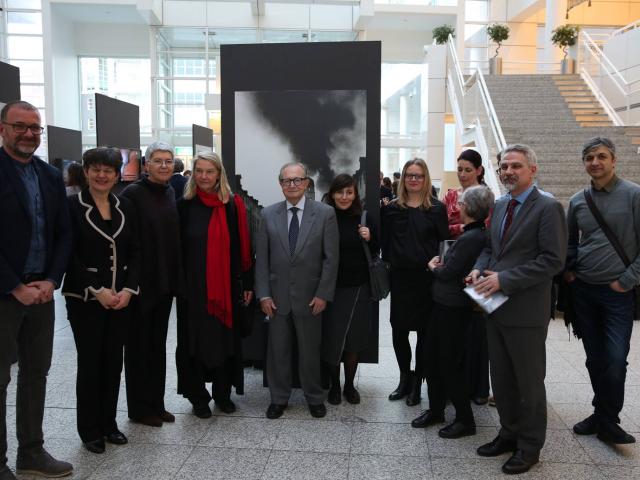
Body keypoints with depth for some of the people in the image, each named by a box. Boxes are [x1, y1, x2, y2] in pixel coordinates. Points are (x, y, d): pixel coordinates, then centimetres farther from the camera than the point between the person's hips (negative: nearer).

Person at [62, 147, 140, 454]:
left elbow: (135, 251, 6)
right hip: (85, 299, -4)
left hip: (121, 297, 4)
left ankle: (109, 423, 25)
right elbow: (69, 255, -9)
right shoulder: (73, 206, -5)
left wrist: (129, 289, -6)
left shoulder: (125, 207, 7)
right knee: (90, 362, 4)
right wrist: (96, 291, -15)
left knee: (114, 361, 10)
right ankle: (90, 429, 20)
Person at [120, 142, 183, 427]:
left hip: (165, 281, 6)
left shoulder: (171, 193, 8)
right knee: (139, 344, 7)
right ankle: (139, 408, 21)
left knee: (158, 343, 14)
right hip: (141, 282, -6)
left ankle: (156, 403, 27)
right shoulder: (132, 194, -11)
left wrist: (175, 277, 8)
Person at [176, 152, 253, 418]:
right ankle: (198, 396, 23)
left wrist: (247, 283, 0)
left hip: (227, 286, 1)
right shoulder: (184, 206, 0)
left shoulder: (232, 205, 2)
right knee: (196, 340, 7)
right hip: (193, 287, -1)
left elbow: (242, 247, 2)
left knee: (226, 338, 10)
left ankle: (223, 393, 26)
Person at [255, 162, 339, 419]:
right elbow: (261, 258, 3)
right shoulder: (268, 214, 2)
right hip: (277, 296, 2)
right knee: (277, 350, 11)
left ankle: (315, 397, 30)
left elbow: (331, 257, -5)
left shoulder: (325, 213, -4)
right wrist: (263, 294, -3)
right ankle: (279, 398, 29)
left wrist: (323, 294, -8)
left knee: (310, 350, 10)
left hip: (310, 296, -2)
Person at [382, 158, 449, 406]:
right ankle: (405, 377, 27)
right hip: (401, 277, 2)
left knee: (424, 331, 7)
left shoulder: (437, 208, 1)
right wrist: (389, 264, -3)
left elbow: (444, 242, 0)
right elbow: (385, 242, 6)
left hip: (428, 277, -1)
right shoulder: (392, 208, 6)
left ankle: (417, 382, 24)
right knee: (398, 330, 5)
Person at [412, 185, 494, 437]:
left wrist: (433, 266, -2)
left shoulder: (471, 238, -23)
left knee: (450, 363, 4)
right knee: (433, 358, 17)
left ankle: (465, 419, 19)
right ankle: (436, 409, 31)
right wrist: (440, 264, -4)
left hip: (454, 308, -9)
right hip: (446, 303, 9)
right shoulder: (477, 234, 7)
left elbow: (447, 273, -19)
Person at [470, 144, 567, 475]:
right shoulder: (499, 205, 12)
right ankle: (509, 433, 36)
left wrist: (505, 279, -20)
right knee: (501, 379, 17)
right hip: (496, 306, 7)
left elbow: (553, 260, -17)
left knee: (529, 382, 9)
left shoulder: (548, 207, -11)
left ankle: (530, 446, 27)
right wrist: (479, 269, -2)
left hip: (526, 310, -7)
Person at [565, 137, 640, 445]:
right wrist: (568, 270, 8)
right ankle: (601, 415, 27)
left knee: (615, 360, -6)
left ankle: (607, 422, 11)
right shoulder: (577, 201, 7)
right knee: (594, 359, 12)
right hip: (583, 290, 4)